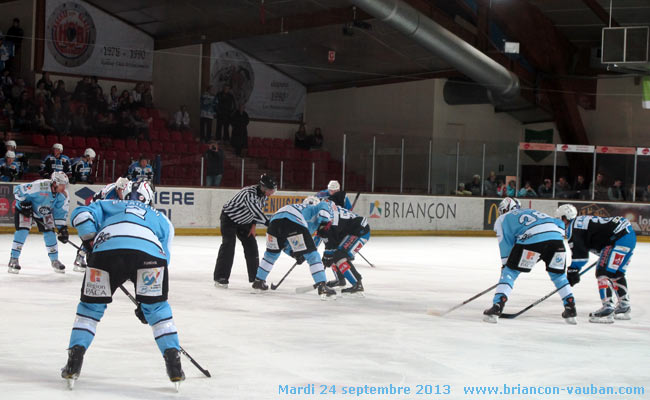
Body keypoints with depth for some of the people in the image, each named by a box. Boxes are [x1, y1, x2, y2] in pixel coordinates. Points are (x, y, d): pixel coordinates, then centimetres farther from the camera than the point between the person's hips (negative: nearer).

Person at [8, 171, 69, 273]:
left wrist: (62, 228, -13)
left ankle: (55, 260, 13)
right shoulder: (40, 186, -37)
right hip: (26, 209, -5)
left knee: (49, 233, -1)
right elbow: (18, 189, -28)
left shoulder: (63, 195, -18)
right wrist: (24, 203, -27)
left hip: (45, 213, 5)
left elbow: (61, 212, -7)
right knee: (22, 230, -18)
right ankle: (14, 259, -12)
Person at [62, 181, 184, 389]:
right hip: (149, 253, 0)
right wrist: (145, 302, 34)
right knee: (157, 308, 21)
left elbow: (81, 214, 20)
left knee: (90, 306, 20)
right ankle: (173, 362, 13)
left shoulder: (112, 206, 38)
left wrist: (91, 241, 18)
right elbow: (163, 262, 32)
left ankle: (74, 362, 12)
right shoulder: (162, 219, 39)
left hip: (106, 249, 0)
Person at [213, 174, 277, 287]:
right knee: (228, 245, -17)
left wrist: (253, 225, -2)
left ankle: (255, 277, 14)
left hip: (244, 221, 8)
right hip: (229, 217, -8)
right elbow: (256, 212, -42)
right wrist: (270, 225, -45)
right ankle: (220, 278, -16)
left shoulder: (264, 194, -8)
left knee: (251, 246, 4)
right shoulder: (249, 193, -35)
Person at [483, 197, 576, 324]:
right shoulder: (532, 212, 41)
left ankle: (496, 308, -5)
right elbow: (560, 224, 32)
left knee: (510, 271, 7)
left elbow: (506, 244, 19)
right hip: (556, 236, 4)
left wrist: (505, 265, 25)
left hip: (532, 238, -4)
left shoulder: (502, 219, 27)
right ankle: (571, 308, 22)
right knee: (558, 273, 25)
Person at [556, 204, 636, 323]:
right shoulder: (582, 221, 22)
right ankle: (624, 307, 28)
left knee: (604, 272, -11)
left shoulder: (573, 226, -7)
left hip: (620, 237, -11)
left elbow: (579, 254, -12)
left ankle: (608, 309, -19)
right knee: (616, 273, 22)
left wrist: (572, 272, -5)